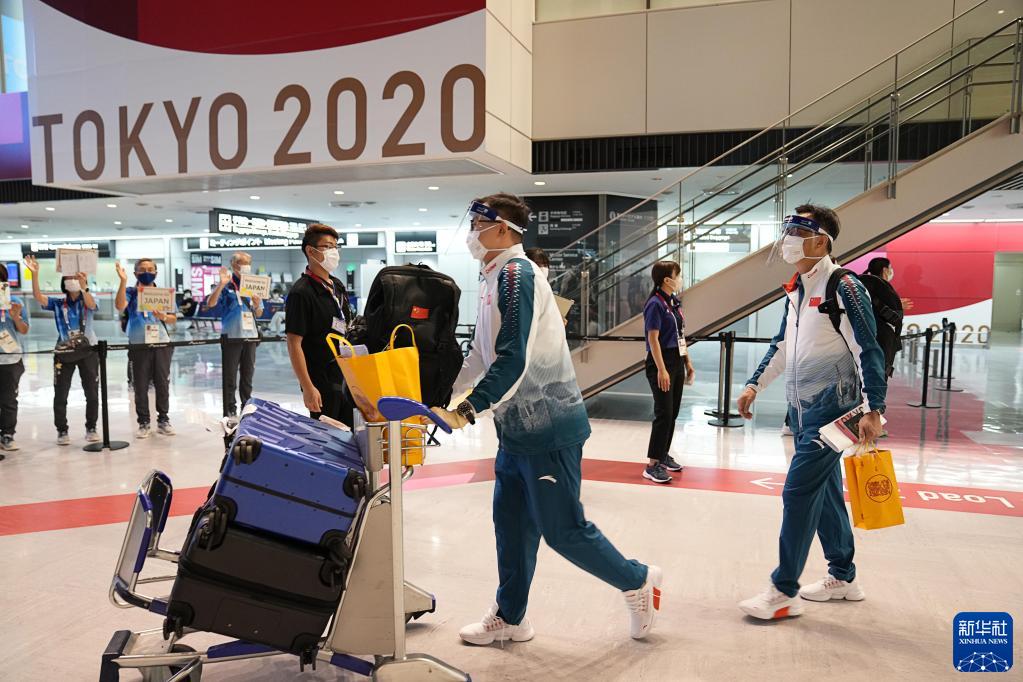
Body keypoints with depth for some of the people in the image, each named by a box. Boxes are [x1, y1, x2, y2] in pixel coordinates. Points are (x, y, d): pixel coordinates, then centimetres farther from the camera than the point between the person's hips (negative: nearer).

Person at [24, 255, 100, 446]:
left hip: (88, 351, -1)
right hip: (64, 352, 1)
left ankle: (91, 428, 15)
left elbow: (91, 304, -22)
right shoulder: (57, 303, 6)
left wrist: (83, 287, -42)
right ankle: (62, 431, 15)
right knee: (60, 394, 4)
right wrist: (35, 274, -24)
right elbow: (38, 297, -12)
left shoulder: (88, 300, 2)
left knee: (92, 393, 3)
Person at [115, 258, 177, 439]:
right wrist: (123, 281, -22)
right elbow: (120, 306, -18)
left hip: (162, 344, 2)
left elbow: (174, 318, 9)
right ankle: (144, 423, 11)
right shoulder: (131, 292, 3)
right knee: (140, 386, 3)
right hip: (139, 346, -1)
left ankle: (163, 420, 16)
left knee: (162, 384, 5)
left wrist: (164, 317, -13)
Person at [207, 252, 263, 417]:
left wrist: (257, 305, -6)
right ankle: (230, 411, 7)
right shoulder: (226, 285, -2)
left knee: (248, 374, 11)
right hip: (232, 336, -5)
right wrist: (221, 284, -24)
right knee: (230, 376, 1)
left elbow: (259, 314, 17)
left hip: (250, 335, 5)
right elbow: (210, 304, -15)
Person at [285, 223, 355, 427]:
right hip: (321, 383, -8)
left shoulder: (337, 285, 10)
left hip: (346, 377, 8)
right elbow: (294, 344, -17)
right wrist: (308, 388, -21)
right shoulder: (301, 293, -14)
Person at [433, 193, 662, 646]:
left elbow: (513, 358, -25)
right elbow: (482, 354, 17)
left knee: (562, 529, 2)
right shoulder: (495, 278, 14)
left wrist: (470, 409, -26)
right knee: (511, 524, 15)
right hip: (517, 427, 9)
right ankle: (510, 617, 30)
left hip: (547, 427, -9)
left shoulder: (515, 273, -16)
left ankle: (638, 581, 24)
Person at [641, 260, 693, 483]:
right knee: (664, 414, -9)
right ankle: (652, 465, -4)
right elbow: (653, 339, -17)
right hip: (662, 362, -8)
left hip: (677, 361, 8)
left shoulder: (675, 302, 11)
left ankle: (664, 455, 27)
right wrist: (661, 370, -21)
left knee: (673, 413, 13)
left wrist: (688, 362, 18)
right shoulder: (655, 304, -14)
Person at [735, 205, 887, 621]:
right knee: (824, 491, 16)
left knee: (799, 492, -8)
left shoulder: (843, 287, -14)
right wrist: (755, 385, 18)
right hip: (801, 407, 8)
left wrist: (873, 410, -20)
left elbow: (868, 351, -16)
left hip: (832, 407, -8)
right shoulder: (795, 289, 10)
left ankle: (784, 593, 3)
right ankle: (843, 577, 31)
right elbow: (783, 346, 20)